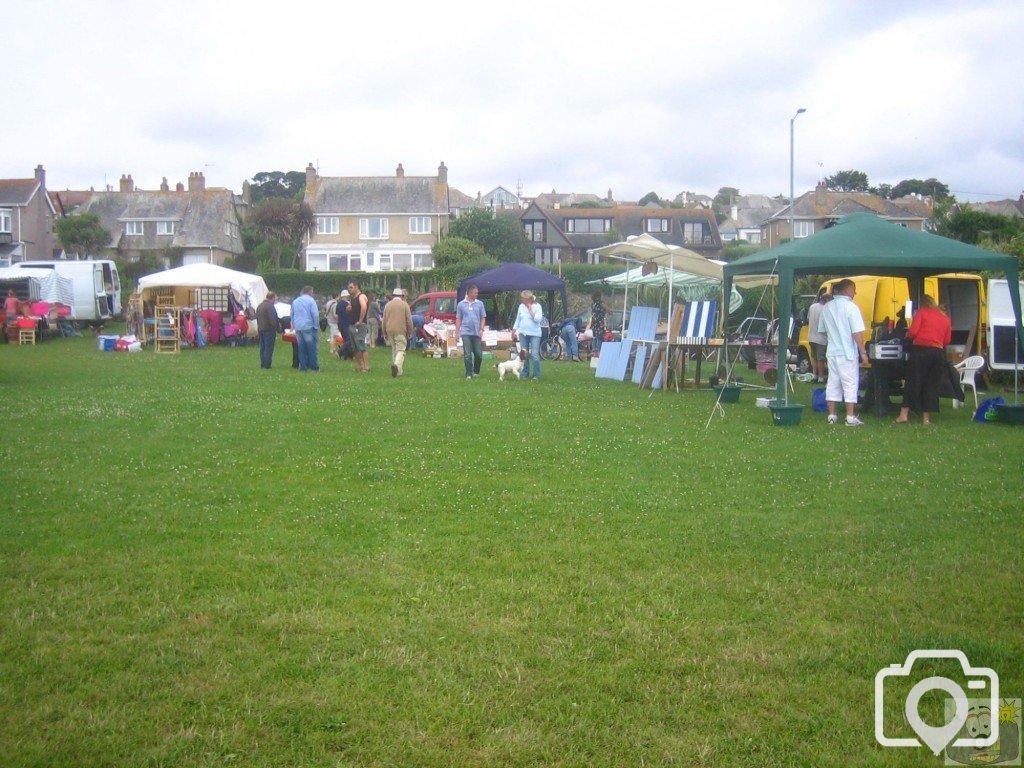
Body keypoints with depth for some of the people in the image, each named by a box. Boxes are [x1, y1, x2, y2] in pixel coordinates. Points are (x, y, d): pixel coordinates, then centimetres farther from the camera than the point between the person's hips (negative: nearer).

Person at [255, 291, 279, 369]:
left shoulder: (260, 305, 16)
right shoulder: (270, 306, -16)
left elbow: (257, 317, 19)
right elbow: (273, 319, -21)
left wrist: (259, 326, 18)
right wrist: (275, 327, -10)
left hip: (260, 330, 9)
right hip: (269, 330, -9)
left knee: (262, 348, 14)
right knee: (269, 348, -6)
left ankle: (262, 364, 17)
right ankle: (267, 365, -7)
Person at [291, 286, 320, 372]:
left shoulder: (295, 301, 15)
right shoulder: (310, 300, -5)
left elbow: (292, 315, 22)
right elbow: (315, 315, -12)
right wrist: (316, 326, -6)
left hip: (298, 328, 6)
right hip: (308, 327, -6)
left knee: (301, 348, 9)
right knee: (311, 348, -1)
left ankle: (303, 366, 9)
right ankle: (314, 367, 1)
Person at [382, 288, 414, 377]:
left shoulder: (388, 305, 11)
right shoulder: (405, 305, 1)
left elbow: (384, 320, 13)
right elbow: (409, 320, -2)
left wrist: (385, 333, 19)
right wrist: (409, 333, 7)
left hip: (390, 331, 4)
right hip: (401, 331, -4)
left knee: (394, 350, 14)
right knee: (401, 350, -6)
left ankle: (398, 371, 16)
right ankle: (397, 365, -32)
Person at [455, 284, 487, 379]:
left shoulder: (480, 304, 5)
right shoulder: (461, 304, 4)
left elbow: (483, 318, 7)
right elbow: (458, 319, 7)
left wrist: (481, 329, -5)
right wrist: (457, 332, 2)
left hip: (477, 333, 1)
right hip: (466, 333, -1)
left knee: (479, 354, 3)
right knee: (467, 355, -2)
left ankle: (476, 371, 23)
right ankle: (469, 374, 3)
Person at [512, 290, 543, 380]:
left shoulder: (537, 306, -4)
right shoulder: (521, 306, 8)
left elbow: (538, 319, -14)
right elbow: (518, 319, 14)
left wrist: (530, 310, -13)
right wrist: (514, 331, 10)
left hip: (534, 334, -4)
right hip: (523, 333, 5)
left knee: (535, 355, -10)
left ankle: (536, 375, -5)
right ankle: (525, 373, 15)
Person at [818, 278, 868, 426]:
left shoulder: (826, 307, 6)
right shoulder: (851, 307, -12)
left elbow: (823, 330, 14)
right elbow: (857, 333, -15)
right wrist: (863, 352, -11)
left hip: (831, 352, 6)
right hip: (847, 353, -6)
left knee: (832, 383, 11)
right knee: (850, 384, 0)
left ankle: (832, 416, 13)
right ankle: (850, 417, -1)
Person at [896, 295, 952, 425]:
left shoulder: (921, 312, 2)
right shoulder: (945, 317, 14)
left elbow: (912, 332, -8)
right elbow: (947, 340, 12)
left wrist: (908, 335, 13)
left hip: (920, 350, -3)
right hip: (938, 352, 3)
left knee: (912, 382, 1)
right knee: (932, 385, 7)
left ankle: (904, 414, -1)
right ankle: (926, 417, 8)